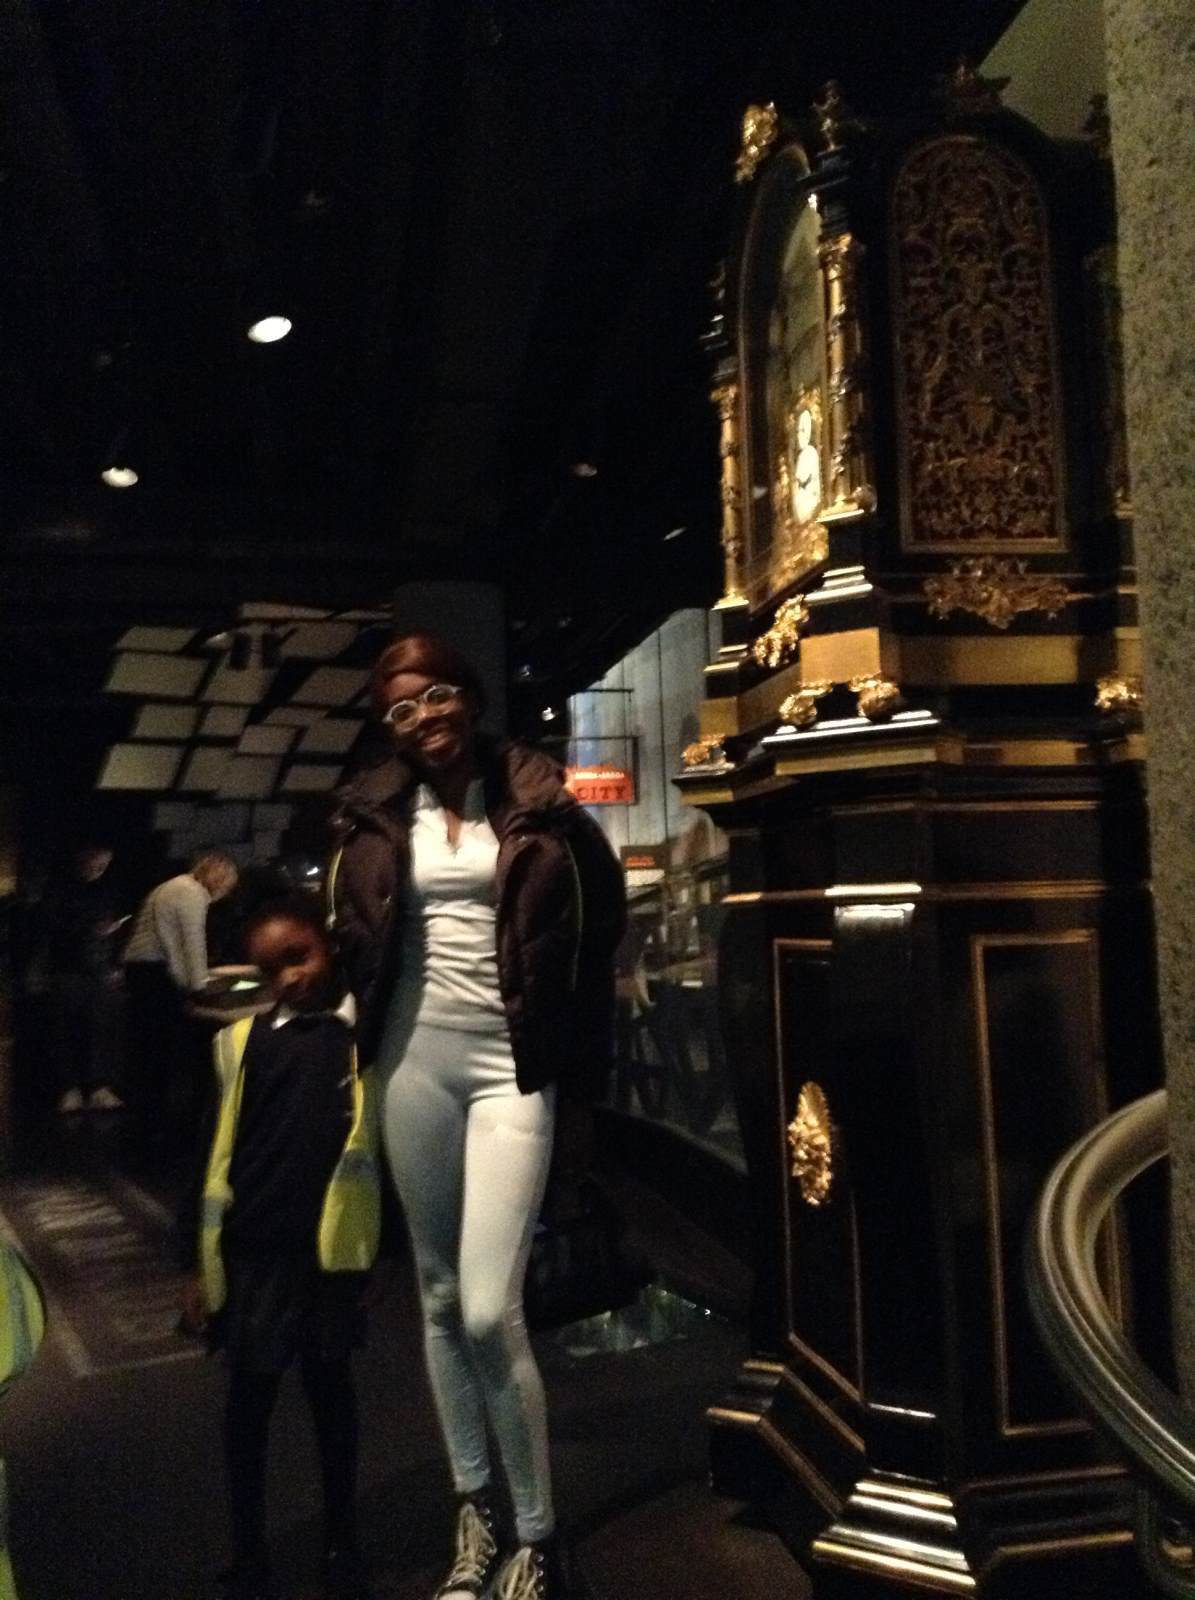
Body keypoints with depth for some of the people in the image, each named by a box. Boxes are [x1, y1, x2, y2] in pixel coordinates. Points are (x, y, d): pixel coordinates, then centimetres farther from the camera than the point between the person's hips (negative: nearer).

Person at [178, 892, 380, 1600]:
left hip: (331, 1246, -1)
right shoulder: (242, 1041, -2)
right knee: (248, 1400, 14)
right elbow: (214, 1154, 2)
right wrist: (198, 1260, 3)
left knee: (331, 1389, 17)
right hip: (252, 1249, 1)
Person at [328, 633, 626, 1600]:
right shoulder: (377, 813, 4)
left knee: (491, 1310, -9)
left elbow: (598, 910, 8)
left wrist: (569, 1029, 6)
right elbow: (351, 928, 18)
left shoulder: (534, 803, -3)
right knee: (440, 1297, 13)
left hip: (510, 1062, -3)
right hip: (415, 1058, 4)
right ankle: (475, 1511, 31)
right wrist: (366, 1019, 10)